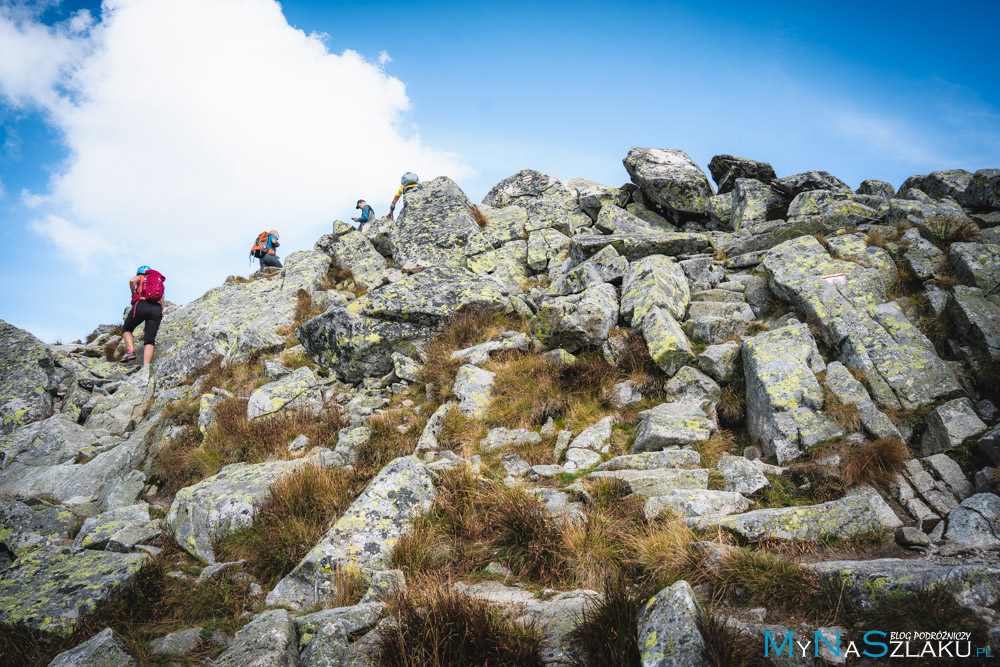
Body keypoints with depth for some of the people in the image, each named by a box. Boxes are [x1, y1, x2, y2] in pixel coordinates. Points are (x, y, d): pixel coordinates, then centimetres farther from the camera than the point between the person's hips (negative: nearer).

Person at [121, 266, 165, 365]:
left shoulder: (141, 277, 20)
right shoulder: (160, 283, 31)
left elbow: (132, 281, -7)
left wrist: (133, 295, 9)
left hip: (141, 305, -3)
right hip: (157, 309, 3)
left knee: (126, 329, 19)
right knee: (149, 341, 0)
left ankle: (130, 351, -5)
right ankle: (146, 368, -15)